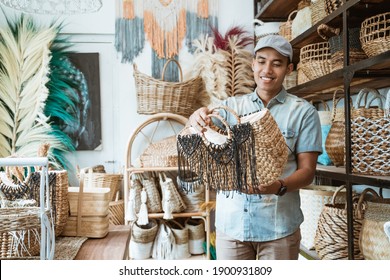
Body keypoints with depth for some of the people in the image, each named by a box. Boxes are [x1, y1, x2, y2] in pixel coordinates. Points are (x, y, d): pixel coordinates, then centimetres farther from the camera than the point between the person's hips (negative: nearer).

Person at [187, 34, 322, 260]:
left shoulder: (303, 111, 0)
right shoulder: (230, 106, 7)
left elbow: (307, 170, -2)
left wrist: (280, 187, -23)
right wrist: (197, 120, -26)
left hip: (278, 225, -2)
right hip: (230, 222, 2)